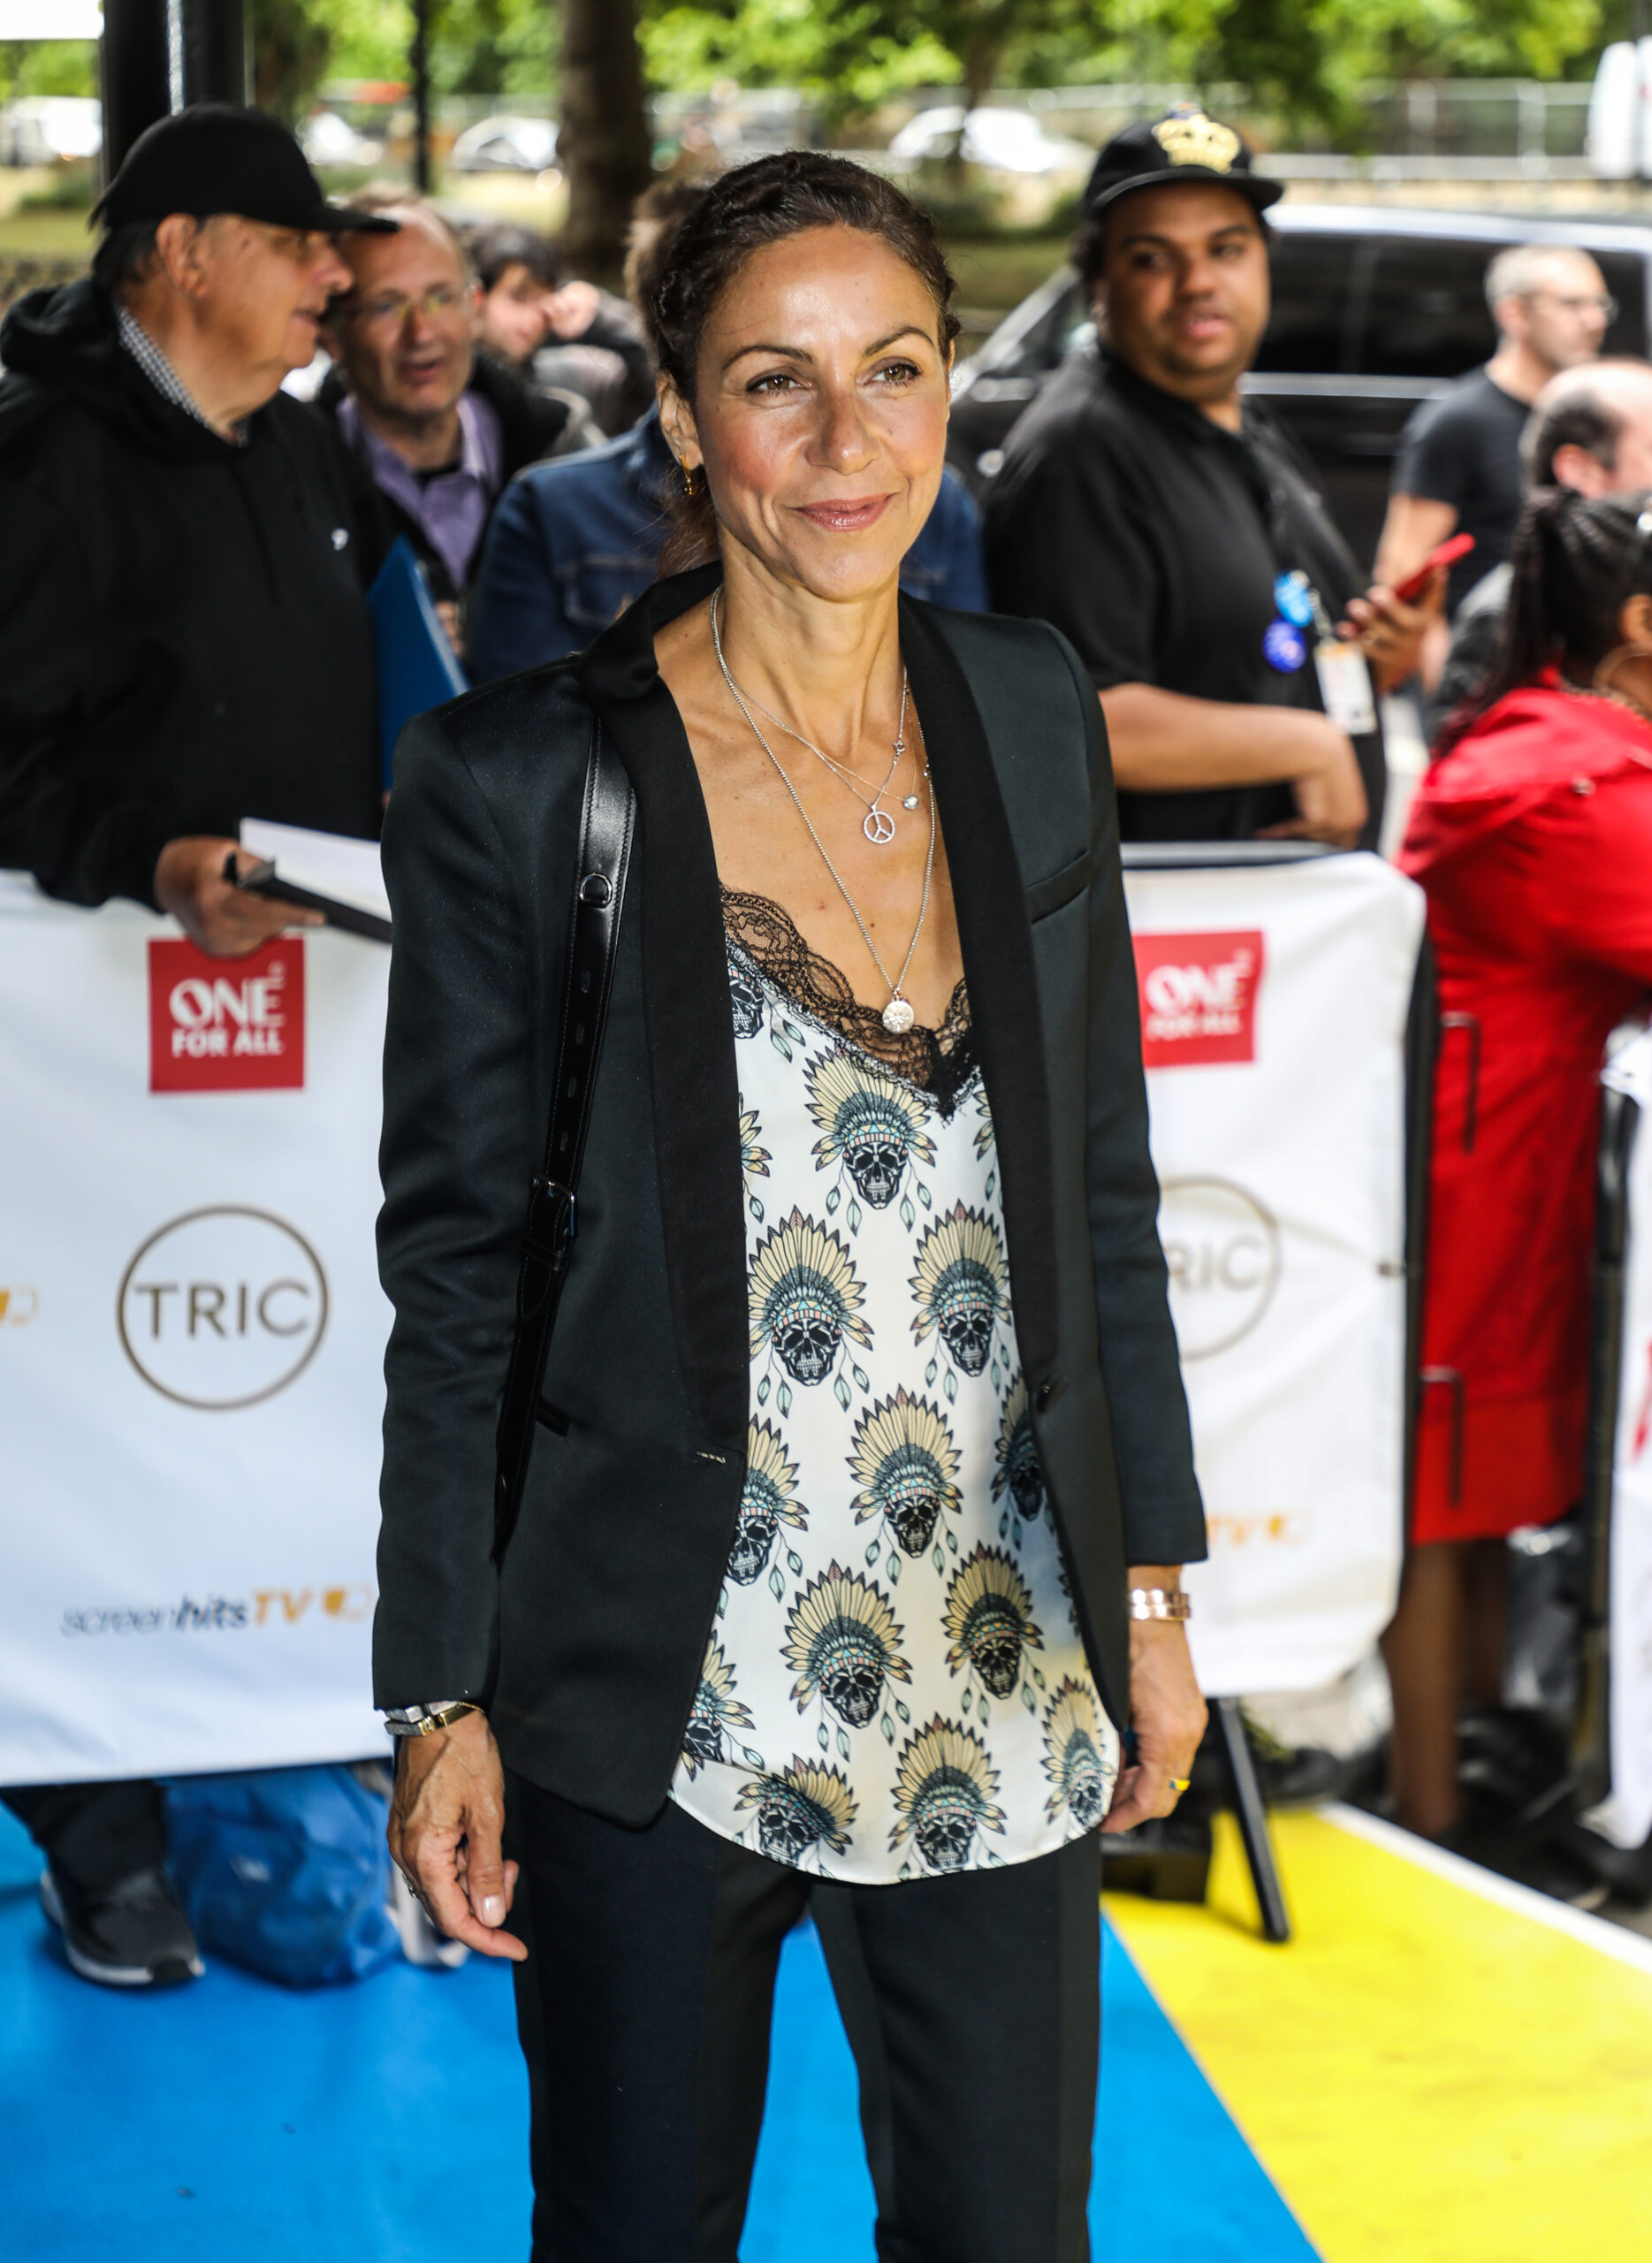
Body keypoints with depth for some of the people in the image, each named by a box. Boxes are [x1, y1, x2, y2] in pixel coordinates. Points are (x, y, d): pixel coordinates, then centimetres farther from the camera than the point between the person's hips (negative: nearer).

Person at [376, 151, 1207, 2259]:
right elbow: (453, 1258, -6)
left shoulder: (1033, 716, 3)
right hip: (657, 1695, -3)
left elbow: (1099, 1179, 10)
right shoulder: (513, 777, -10)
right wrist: (440, 1697, -6)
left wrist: (1152, 1581, 9)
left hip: (1004, 1678, 4)